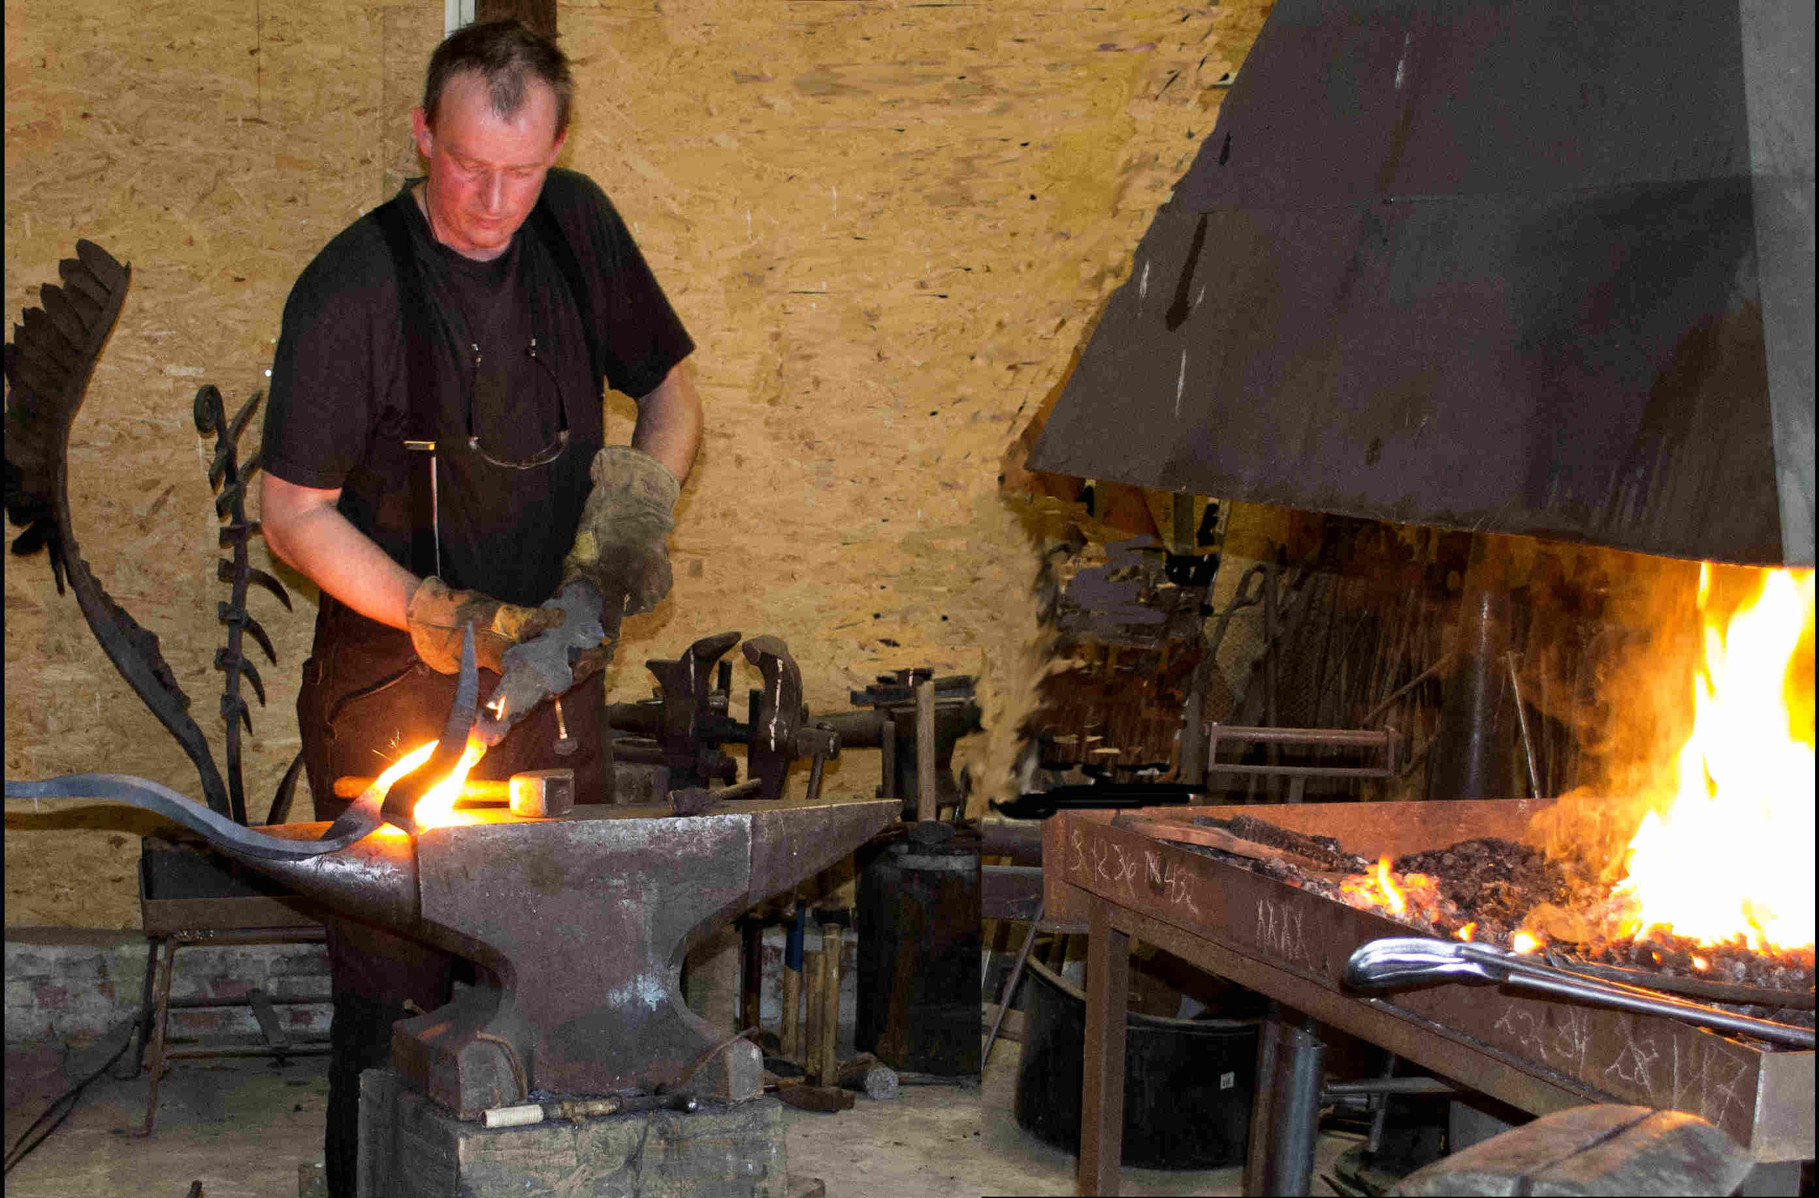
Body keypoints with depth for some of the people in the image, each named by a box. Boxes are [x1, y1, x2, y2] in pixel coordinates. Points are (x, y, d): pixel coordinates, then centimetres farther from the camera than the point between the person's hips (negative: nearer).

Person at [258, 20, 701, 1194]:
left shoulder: (579, 225, 2)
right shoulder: (353, 286, -13)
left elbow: (672, 389, 16)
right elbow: (292, 512, -9)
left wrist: (640, 497, -4)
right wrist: (440, 616, -20)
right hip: (396, 692, -5)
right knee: (398, 998, -2)